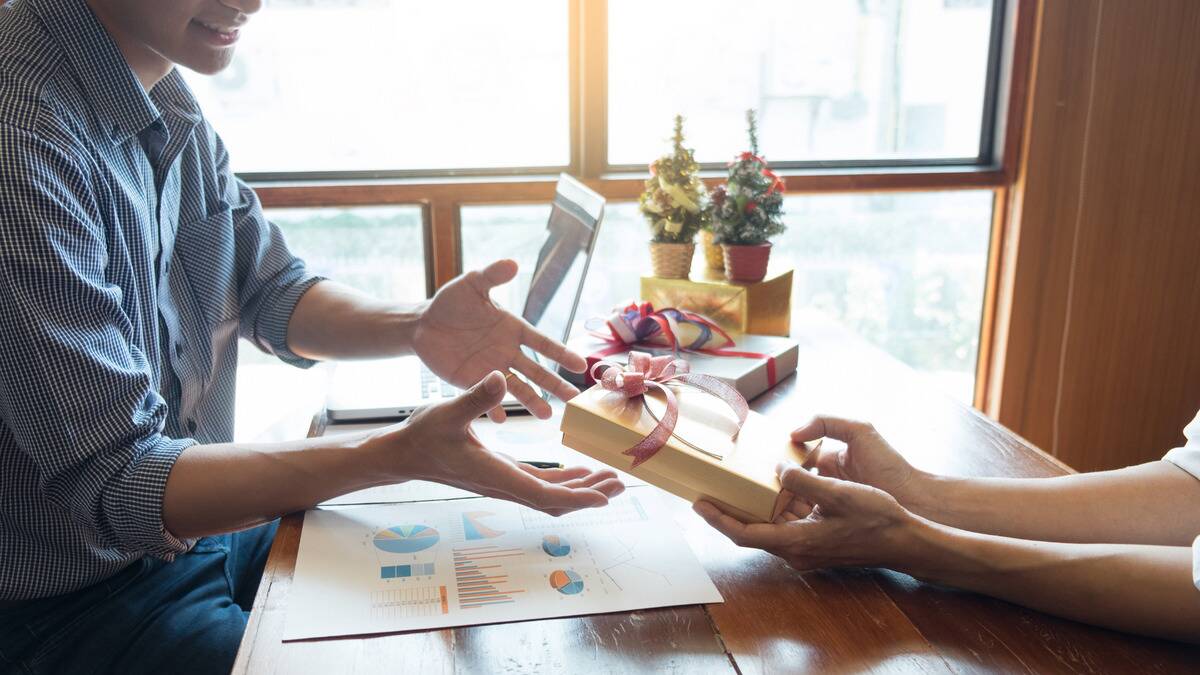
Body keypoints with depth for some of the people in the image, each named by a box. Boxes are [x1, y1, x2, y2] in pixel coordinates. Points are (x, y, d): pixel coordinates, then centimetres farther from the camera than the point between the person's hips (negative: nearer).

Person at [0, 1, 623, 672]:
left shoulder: (165, 92, 0)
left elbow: (271, 288, 6)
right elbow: (114, 480, -28)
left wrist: (415, 326, -13)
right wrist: (398, 454, -35)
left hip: (198, 522, 8)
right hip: (75, 596, -7)